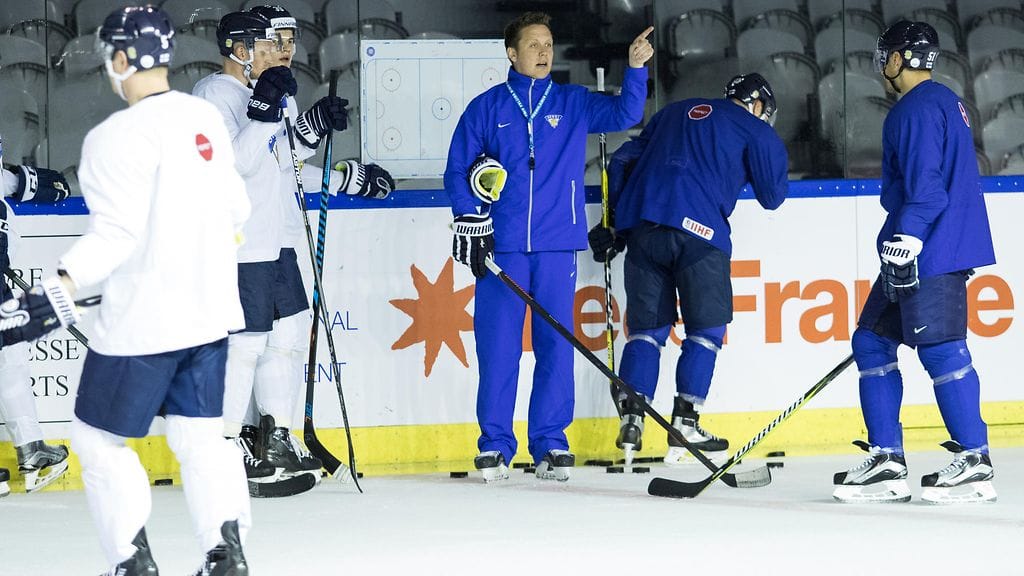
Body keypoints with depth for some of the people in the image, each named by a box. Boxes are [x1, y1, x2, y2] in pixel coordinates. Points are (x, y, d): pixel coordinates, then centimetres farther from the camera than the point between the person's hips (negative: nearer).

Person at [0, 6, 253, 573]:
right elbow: (234, 204, 17)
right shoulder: (206, 118, 6)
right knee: (200, 435, 14)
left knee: (98, 438, 8)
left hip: (142, 323, -7)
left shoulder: (119, 136, -18)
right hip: (210, 311, 7)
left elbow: (117, 231, -26)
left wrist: (59, 291, -32)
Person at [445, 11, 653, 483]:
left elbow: (623, 114, -3)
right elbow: (458, 170, 8)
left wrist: (636, 70, -17)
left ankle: (551, 444, 8)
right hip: (501, 248, -1)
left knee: (555, 345, 1)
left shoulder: (573, 104, 10)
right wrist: (469, 223, -2)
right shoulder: (486, 108, 7)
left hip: (557, 247, 1)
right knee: (498, 346, -2)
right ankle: (494, 445, 6)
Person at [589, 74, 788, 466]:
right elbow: (773, 195, 16)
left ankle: (631, 420, 1)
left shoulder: (675, 113, 28)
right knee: (706, 328, 7)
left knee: (647, 326, 12)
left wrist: (615, 222, 26)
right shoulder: (756, 131, 13)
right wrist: (775, 158, 35)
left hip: (641, 224, 5)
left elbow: (623, 161, 25)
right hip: (698, 228, -5)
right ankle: (684, 425, 0)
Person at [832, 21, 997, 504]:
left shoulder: (917, 110, -12)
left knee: (940, 350, -11)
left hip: (932, 253, -11)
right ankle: (886, 463, 9)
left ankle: (974, 464, -11)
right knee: (872, 342, 11)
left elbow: (925, 187, -21)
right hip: (926, 252, 11)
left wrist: (903, 246, -23)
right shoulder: (944, 102, 21)